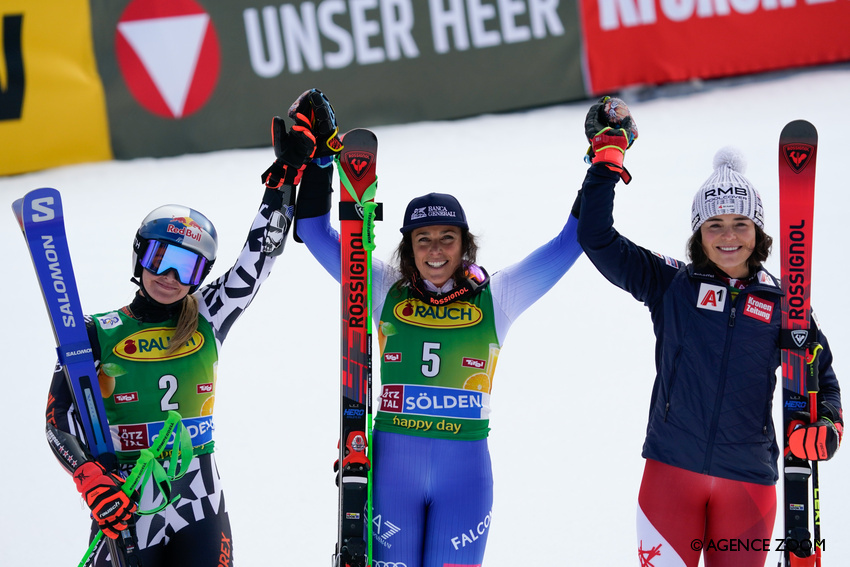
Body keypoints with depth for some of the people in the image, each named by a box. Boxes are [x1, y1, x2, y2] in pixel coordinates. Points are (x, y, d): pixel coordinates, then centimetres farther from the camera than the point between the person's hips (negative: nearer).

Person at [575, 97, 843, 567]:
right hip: (672, 470, -1)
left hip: (748, 478, 1)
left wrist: (824, 423, -8)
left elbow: (818, 374, 13)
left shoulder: (782, 303, 5)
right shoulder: (671, 285, 3)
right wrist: (607, 157, -5)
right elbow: (597, 239, -2)